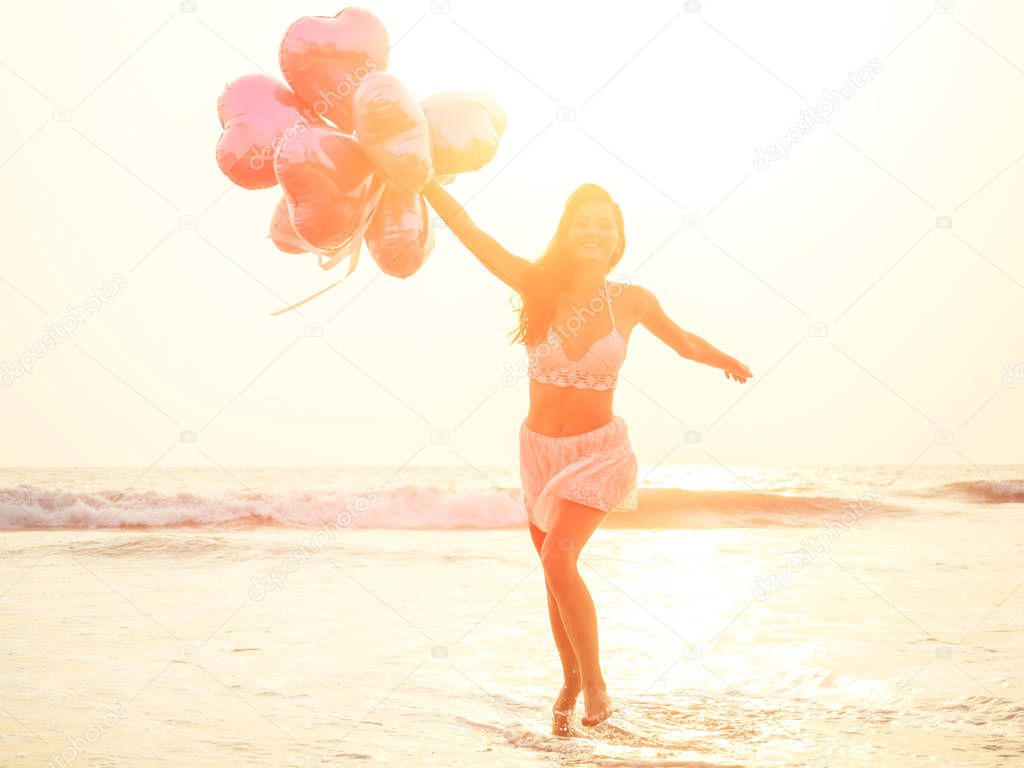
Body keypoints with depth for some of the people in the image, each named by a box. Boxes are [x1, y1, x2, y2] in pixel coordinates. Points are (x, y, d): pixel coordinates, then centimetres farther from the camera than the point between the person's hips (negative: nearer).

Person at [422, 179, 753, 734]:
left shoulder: (631, 302, -10)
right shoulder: (541, 287, -10)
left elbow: (685, 342, 10)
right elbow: (467, 230, -16)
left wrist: (727, 361, 25)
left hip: (596, 452, -2)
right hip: (539, 448, 2)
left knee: (558, 558, -22)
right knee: (557, 572, 12)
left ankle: (594, 682, -6)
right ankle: (571, 679, 34)